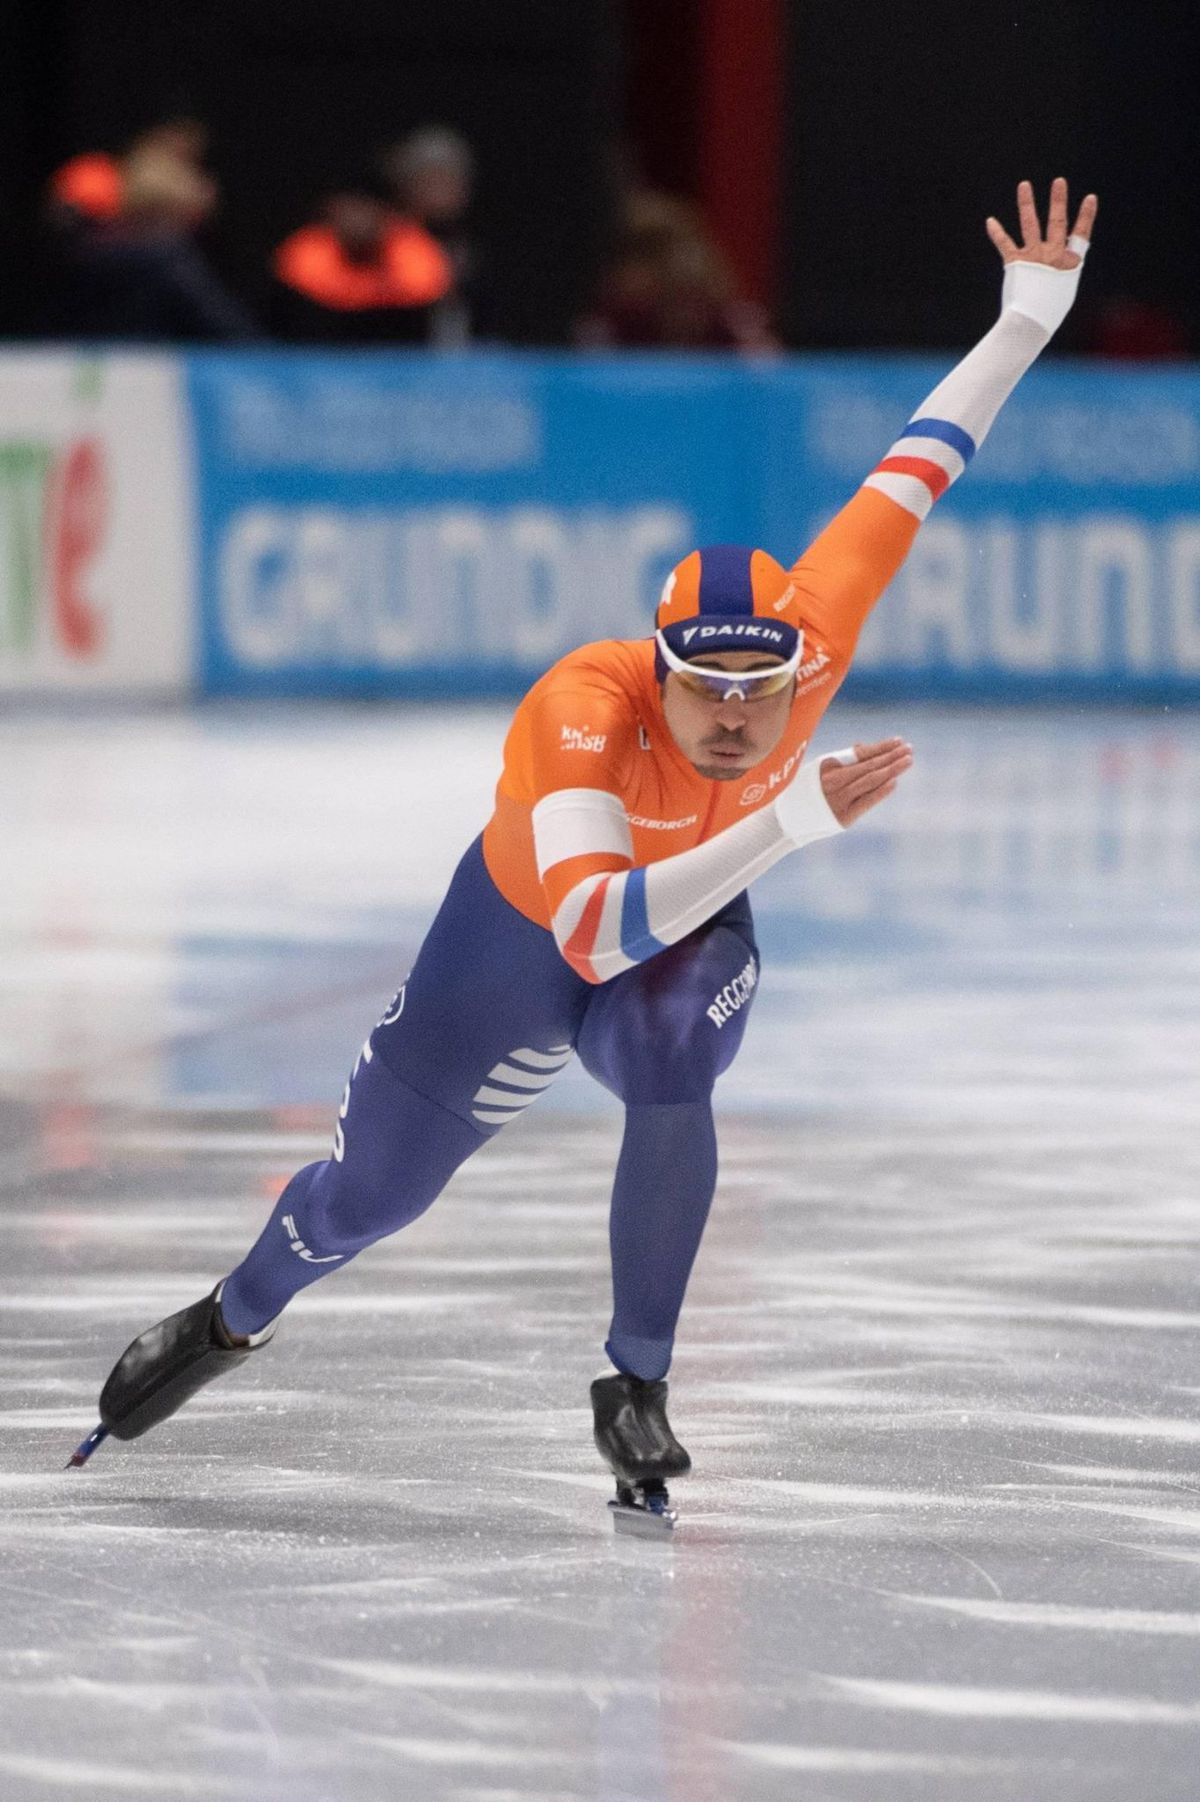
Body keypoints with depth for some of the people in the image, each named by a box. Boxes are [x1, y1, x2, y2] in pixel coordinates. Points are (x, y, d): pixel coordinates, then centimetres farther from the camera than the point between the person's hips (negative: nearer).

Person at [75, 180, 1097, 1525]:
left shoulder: (810, 637, -32)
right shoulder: (582, 715, -44)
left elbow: (914, 469, -21)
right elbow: (594, 932, -56)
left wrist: (1029, 317, -21)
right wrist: (790, 822, -62)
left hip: (688, 930, 2)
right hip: (519, 939, -2)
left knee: (670, 1082, -33)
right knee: (374, 1187, 14)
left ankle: (636, 1392, -16)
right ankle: (232, 1321, 48)